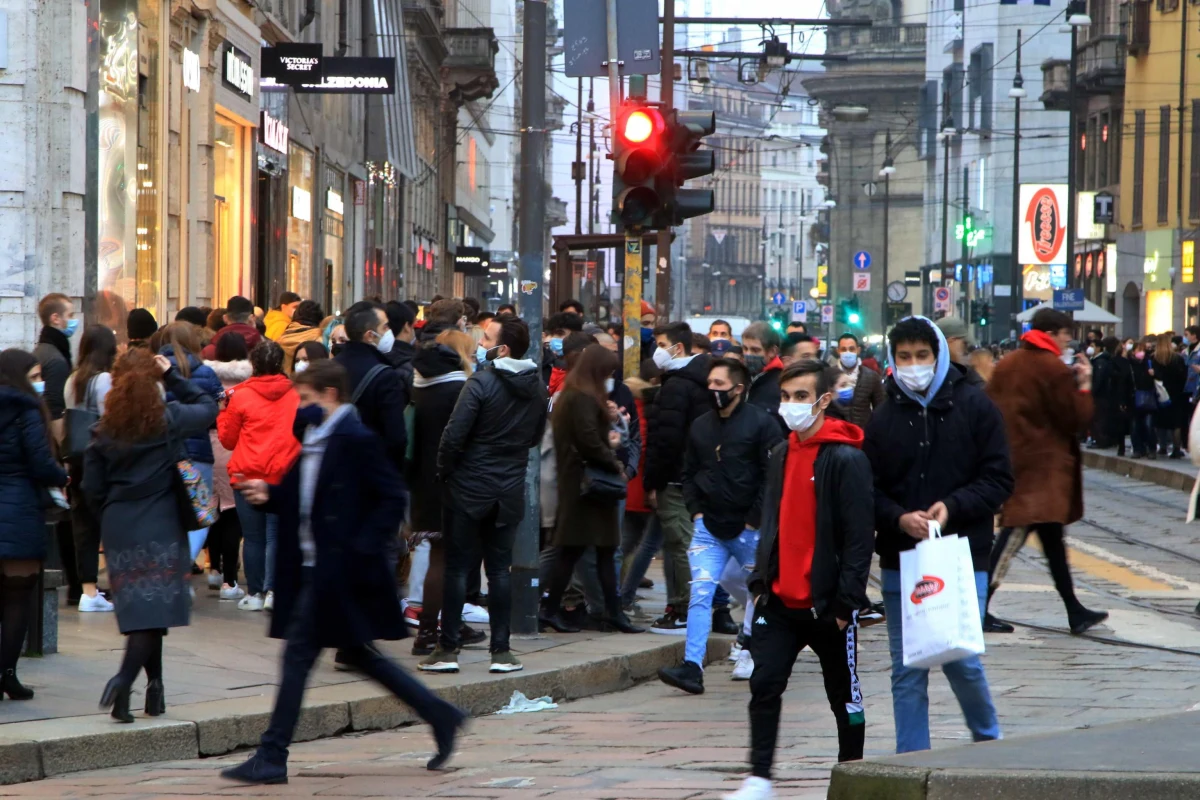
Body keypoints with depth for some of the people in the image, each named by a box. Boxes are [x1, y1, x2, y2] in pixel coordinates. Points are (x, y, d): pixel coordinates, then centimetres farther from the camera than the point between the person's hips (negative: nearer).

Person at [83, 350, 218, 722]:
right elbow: (208, 408, 11)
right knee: (155, 608, -6)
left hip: (118, 527, 4)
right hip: (161, 528, -4)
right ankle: (125, 678, -25)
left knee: (138, 609, 11)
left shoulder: (106, 429, 2)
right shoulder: (169, 419, -7)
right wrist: (174, 376, 13)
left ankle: (155, 688, 17)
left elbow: (92, 487, 5)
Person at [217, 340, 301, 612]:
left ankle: (255, 593, 7)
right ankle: (271, 590, -5)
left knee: (253, 537, 5)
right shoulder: (295, 396, 1)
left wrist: (225, 409, 16)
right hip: (283, 475, 1)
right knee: (275, 535, 4)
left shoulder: (241, 396, -4)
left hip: (247, 475, -1)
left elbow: (227, 439, 5)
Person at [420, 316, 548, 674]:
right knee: (499, 569, 9)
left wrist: (444, 470, -3)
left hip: (470, 487, -5)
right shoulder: (537, 387, 3)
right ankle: (501, 651, 8)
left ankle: (448, 649, 2)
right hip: (510, 490, 5)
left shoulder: (482, 382, -16)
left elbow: (455, 434, -17)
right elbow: (536, 436, 15)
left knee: (456, 567, 2)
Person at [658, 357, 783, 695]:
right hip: (708, 528, 4)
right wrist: (696, 511, 4)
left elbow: (773, 476, -11)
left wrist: (754, 519, -12)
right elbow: (689, 474, 18)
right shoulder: (700, 427, 9)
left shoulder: (761, 423, -8)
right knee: (700, 594, -9)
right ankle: (692, 668, -15)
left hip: (749, 529, -4)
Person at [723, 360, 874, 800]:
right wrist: (761, 579, 10)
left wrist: (847, 600, -16)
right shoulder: (780, 454, 11)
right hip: (781, 599, 6)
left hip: (827, 604, -6)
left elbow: (860, 535, -14)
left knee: (844, 694, 8)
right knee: (764, 685, -2)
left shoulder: (846, 459, -12)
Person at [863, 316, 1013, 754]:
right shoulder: (882, 418, 5)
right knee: (907, 670, 6)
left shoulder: (975, 407, 1)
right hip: (900, 560, 2)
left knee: (961, 659, -4)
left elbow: (998, 479, 0)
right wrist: (900, 518, -15)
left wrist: (953, 507, -14)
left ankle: (989, 740, 23)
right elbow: (869, 490, 4)